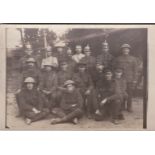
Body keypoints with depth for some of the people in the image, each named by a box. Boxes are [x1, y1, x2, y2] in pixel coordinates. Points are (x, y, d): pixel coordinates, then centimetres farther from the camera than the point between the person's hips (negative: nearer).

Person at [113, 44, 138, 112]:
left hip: (130, 80, 0)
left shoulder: (133, 59, 8)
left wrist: (134, 80, -1)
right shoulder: (117, 59, 9)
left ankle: (129, 107, 12)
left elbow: (135, 70, 5)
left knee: (129, 94, 0)